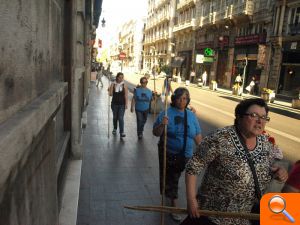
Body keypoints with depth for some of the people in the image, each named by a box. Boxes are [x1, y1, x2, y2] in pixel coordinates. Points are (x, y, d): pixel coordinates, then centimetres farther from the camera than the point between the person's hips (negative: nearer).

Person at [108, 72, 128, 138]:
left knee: (121, 118, -8)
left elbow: (126, 95, -3)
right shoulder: (113, 84, -2)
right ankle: (115, 129, 37)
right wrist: (112, 87, -17)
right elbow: (110, 94, -8)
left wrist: (126, 104, -6)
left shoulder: (124, 85, -4)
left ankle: (122, 132, -8)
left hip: (122, 104, -2)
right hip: (114, 104, 2)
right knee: (115, 117, 16)